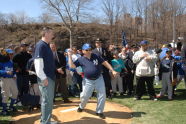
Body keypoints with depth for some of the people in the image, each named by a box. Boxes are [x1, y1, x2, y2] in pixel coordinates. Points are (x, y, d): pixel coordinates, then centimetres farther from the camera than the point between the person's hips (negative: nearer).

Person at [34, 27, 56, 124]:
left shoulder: (46, 45, 15)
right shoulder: (40, 45, -14)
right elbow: (38, 62, -21)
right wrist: (43, 78, -23)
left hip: (50, 77, 10)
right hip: (45, 78, -10)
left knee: (49, 100, 16)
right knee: (47, 100, -4)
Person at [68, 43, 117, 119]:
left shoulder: (96, 56, 0)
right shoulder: (81, 59, -2)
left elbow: (104, 63, 1)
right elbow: (72, 66, -8)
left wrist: (112, 71, -6)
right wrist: (70, 56, -11)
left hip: (98, 79, 1)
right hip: (88, 81, -1)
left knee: (102, 95, -2)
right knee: (85, 96, 3)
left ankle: (99, 111, 16)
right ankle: (81, 106, 37)